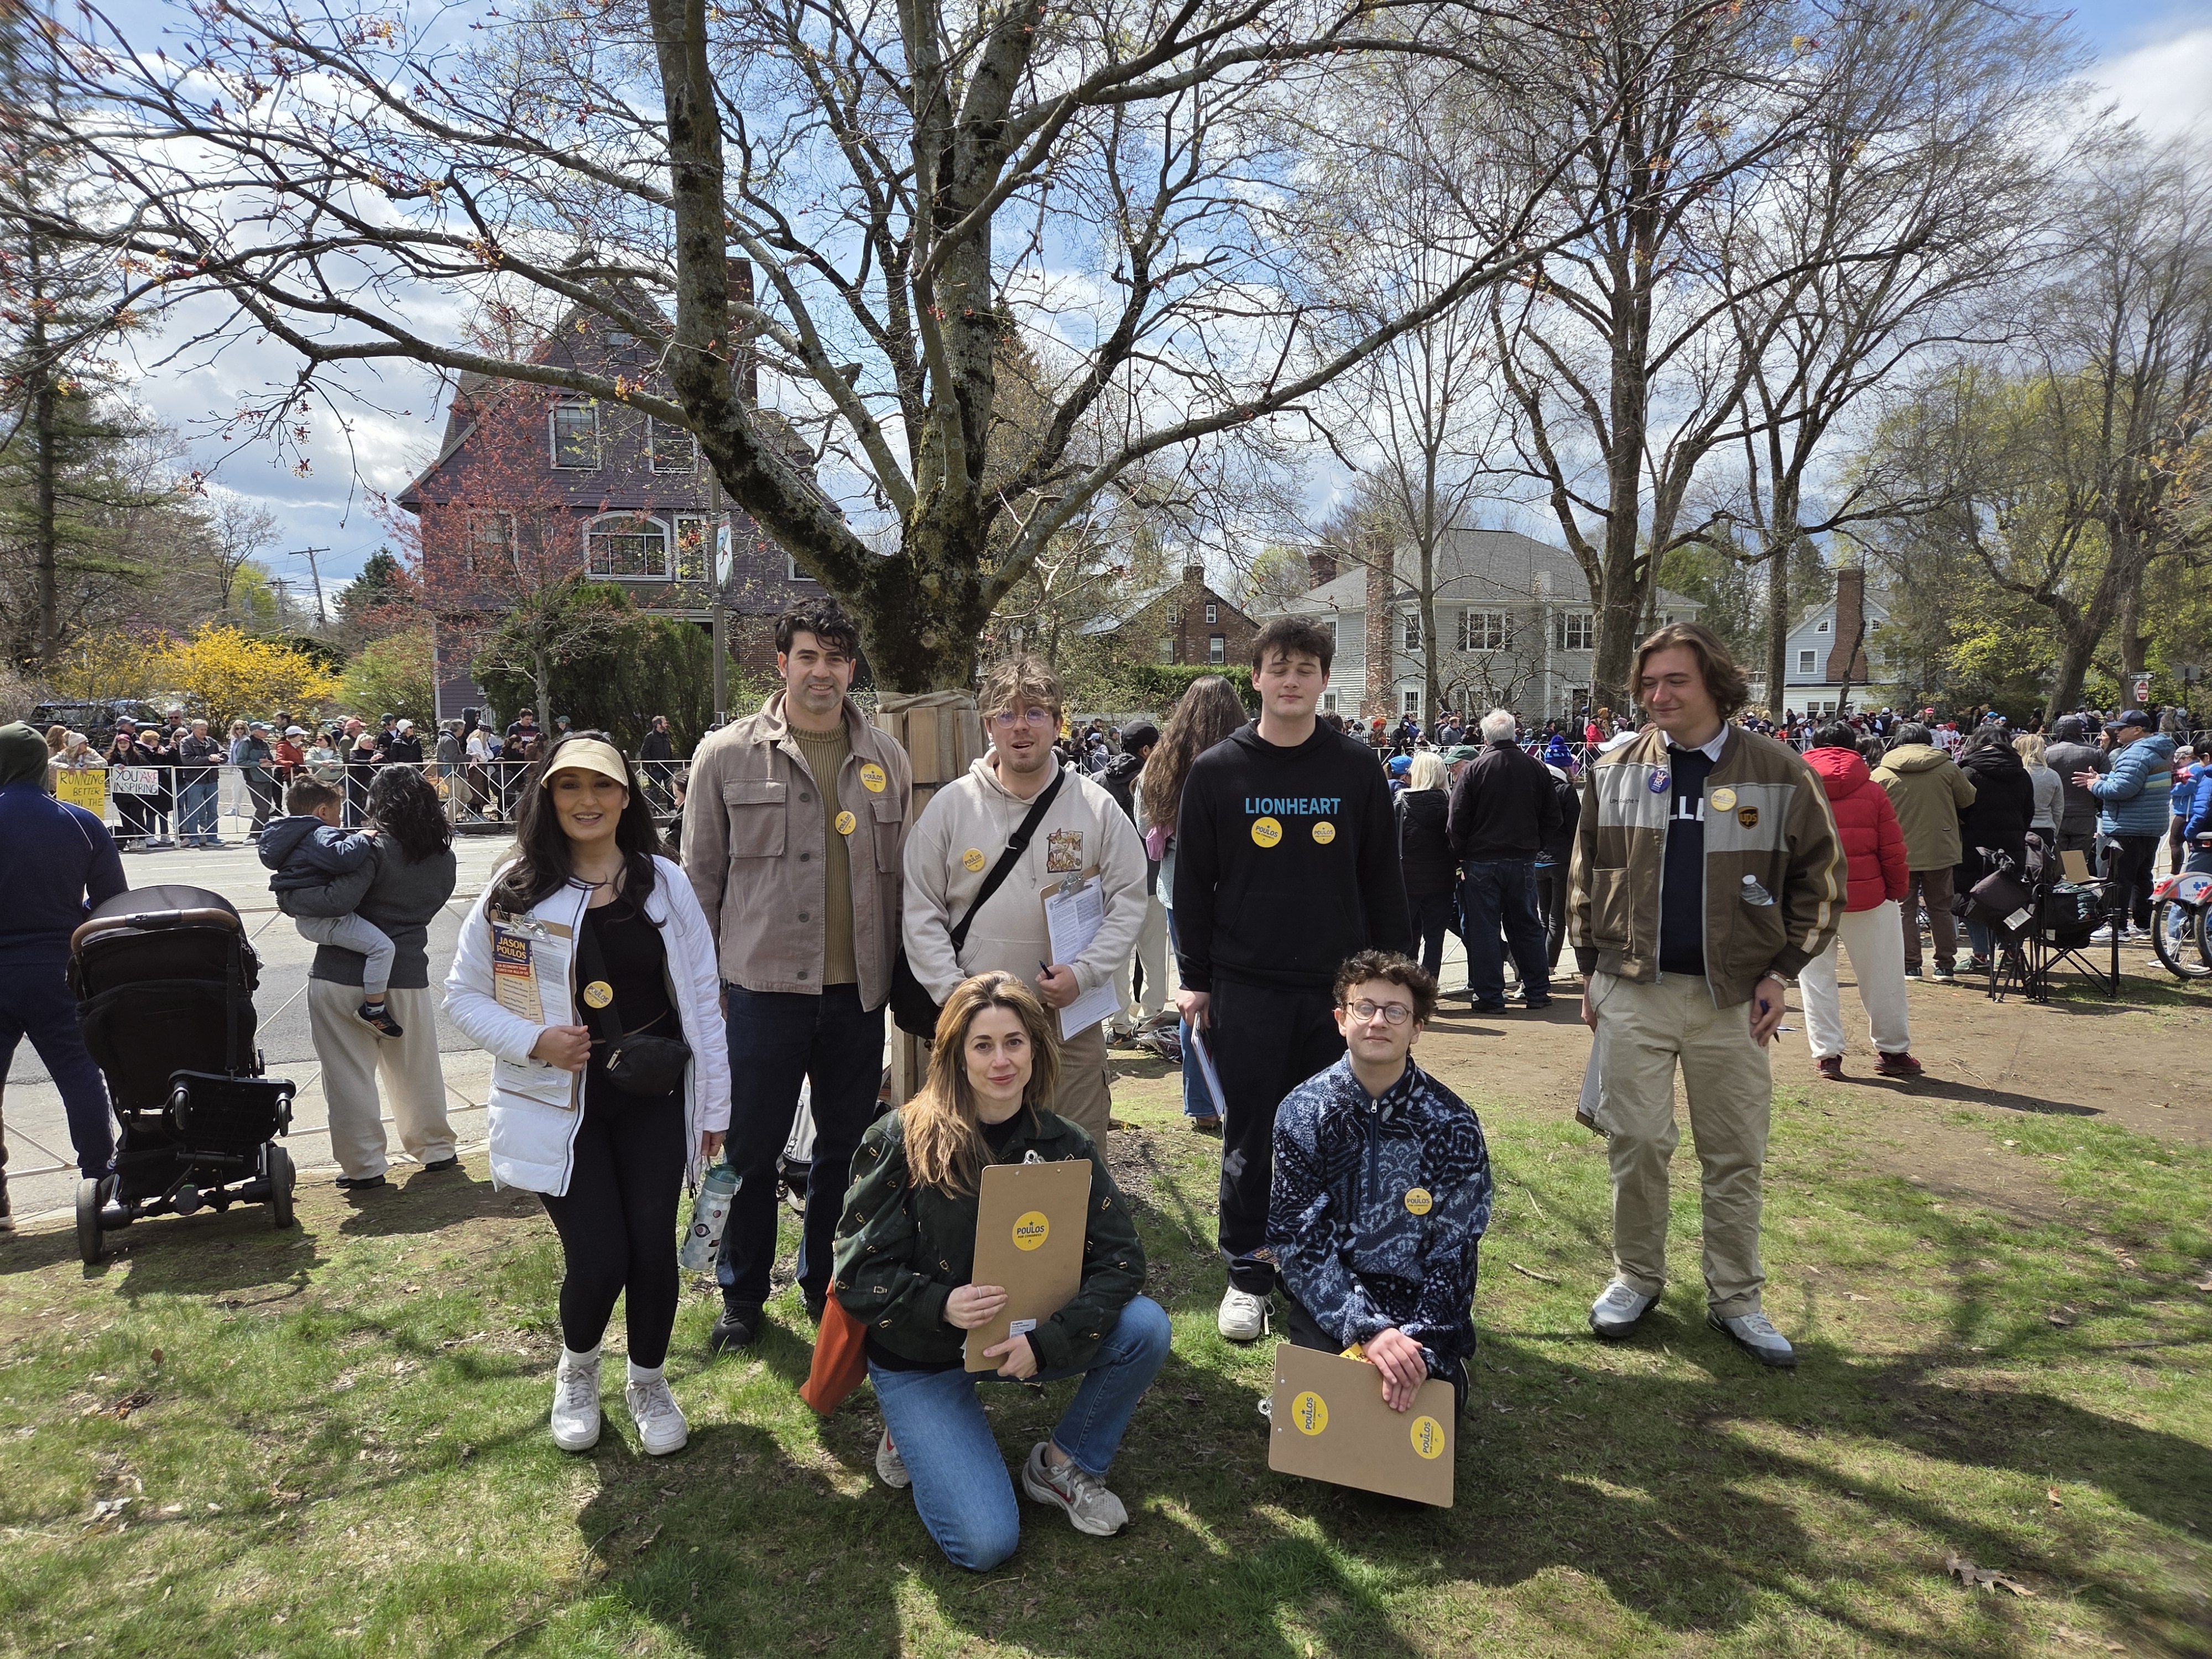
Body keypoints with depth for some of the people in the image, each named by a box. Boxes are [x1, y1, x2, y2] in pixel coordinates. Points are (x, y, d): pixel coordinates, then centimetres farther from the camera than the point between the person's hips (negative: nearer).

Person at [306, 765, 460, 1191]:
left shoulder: (373, 849, -15)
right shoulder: (444, 857, 3)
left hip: (344, 976, -5)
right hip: (406, 975, 5)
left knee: (350, 1076, 6)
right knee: (417, 1070, 18)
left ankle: (364, 1165, 10)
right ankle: (436, 1148, 28)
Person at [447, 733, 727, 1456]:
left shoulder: (664, 883, 0)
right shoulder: (516, 888, -4)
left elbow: (702, 996, 4)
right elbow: (464, 995, 3)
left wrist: (715, 1102, 4)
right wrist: (533, 1039, -15)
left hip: (653, 1100, 2)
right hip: (563, 1105, -1)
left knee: (653, 1249, 2)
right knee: (598, 1261, -6)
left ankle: (649, 1382, 32)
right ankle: (577, 1371, 30)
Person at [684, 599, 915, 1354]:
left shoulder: (887, 761, 6)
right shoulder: (728, 755, -1)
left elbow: (902, 878, 10)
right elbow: (702, 877, 2)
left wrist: (906, 979, 8)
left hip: (859, 993, 3)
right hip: (762, 987, -2)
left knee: (847, 1145, 14)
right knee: (752, 1149, 8)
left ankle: (826, 1284, 34)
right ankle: (742, 1293, 29)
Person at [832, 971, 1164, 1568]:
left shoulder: (1064, 1145, -7)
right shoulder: (901, 1140, -16)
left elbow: (1119, 1256, -14)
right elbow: (859, 1272, -14)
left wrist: (1046, 1341, -28)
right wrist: (939, 1305, -33)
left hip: (1024, 1336, 4)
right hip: (920, 1355, -3)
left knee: (1146, 1328, -21)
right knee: (985, 1543, -17)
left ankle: (1065, 1465, 4)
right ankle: (913, 1435, 14)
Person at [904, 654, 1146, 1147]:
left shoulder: (1097, 807, 2)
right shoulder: (950, 806, 2)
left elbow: (1129, 902, 3)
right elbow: (922, 913, 3)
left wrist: (1083, 973, -10)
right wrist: (953, 993, -8)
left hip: (1073, 1019, 0)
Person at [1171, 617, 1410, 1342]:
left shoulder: (1358, 770, 4)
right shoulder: (1216, 771, 1)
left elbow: (1382, 880, 7)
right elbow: (1193, 882, 3)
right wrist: (1195, 979, 1)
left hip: (1338, 986, 1)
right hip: (1246, 990, -1)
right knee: (1250, 1142, 6)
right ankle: (1247, 1276, 21)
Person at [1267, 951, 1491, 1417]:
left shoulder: (1451, 1122, -9)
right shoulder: (1302, 1112, -9)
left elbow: (1453, 1252, -9)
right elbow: (1296, 1238, -13)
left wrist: (1420, 1344, -24)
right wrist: (1369, 1329, -25)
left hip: (1417, 1298, 0)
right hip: (1329, 1297, 0)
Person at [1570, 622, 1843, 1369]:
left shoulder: (1779, 773, -2)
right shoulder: (1615, 771, 3)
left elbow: (1821, 879, 3)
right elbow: (1585, 876, 9)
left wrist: (1781, 972, -3)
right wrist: (1591, 970, 7)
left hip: (1733, 996, 0)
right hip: (1633, 991, 1)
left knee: (1736, 1155, 8)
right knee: (1635, 1142, 4)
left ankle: (1736, 1299, 23)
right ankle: (1636, 1277, 23)